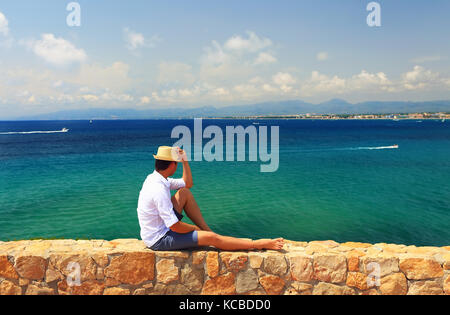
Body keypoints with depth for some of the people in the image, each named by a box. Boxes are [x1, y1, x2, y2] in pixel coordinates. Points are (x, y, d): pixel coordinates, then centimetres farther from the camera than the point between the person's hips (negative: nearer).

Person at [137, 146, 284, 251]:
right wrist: (195, 229, -10)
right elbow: (175, 227, -28)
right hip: (159, 240, -10)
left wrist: (185, 161, 5)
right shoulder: (159, 189, -29)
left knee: (184, 193, 10)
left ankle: (207, 230, 11)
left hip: (161, 226, 10)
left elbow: (188, 183, 16)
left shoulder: (154, 178, 2)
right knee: (211, 238, -14)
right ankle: (257, 245, -2)